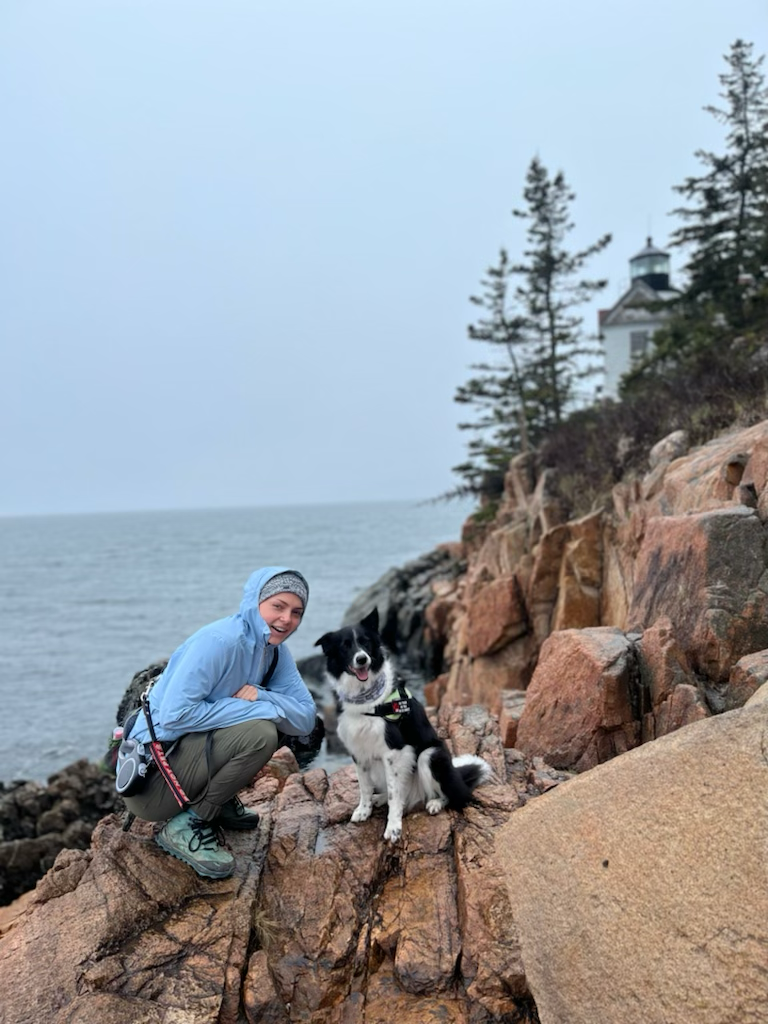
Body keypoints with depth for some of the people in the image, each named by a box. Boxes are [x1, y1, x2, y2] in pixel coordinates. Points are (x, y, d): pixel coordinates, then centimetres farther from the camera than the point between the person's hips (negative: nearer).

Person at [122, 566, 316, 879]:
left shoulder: (276, 653, 3)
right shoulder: (219, 641, -22)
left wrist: (261, 696, -20)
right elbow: (174, 714, -28)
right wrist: (261, 708, -25)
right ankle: (184, 826, -10)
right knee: (259, 733, -25)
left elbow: (305, 718, -2)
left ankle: (219, 802, 12)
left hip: (195, 749, 8)